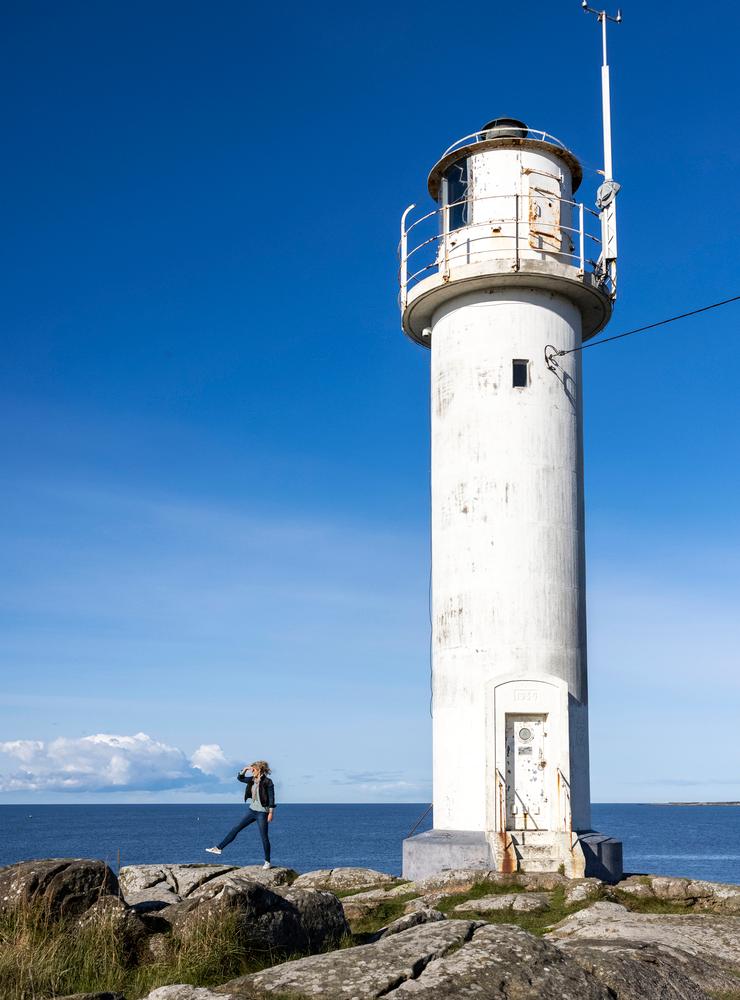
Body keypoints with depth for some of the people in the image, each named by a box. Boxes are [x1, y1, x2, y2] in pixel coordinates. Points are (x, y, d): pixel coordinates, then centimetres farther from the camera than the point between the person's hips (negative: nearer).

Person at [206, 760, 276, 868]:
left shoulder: (267, 782, -14)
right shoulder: (252, 780, 7)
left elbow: (271, 798, -15)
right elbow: (240, 778, 19)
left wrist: (271, 812, -17)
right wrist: (245, 769, 1)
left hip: (262, 812, -7)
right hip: (252, 810, 7)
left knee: (264, 837, -1)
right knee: (236, 828, 8)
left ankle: (267, 862, 9)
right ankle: (219, 848, 13)